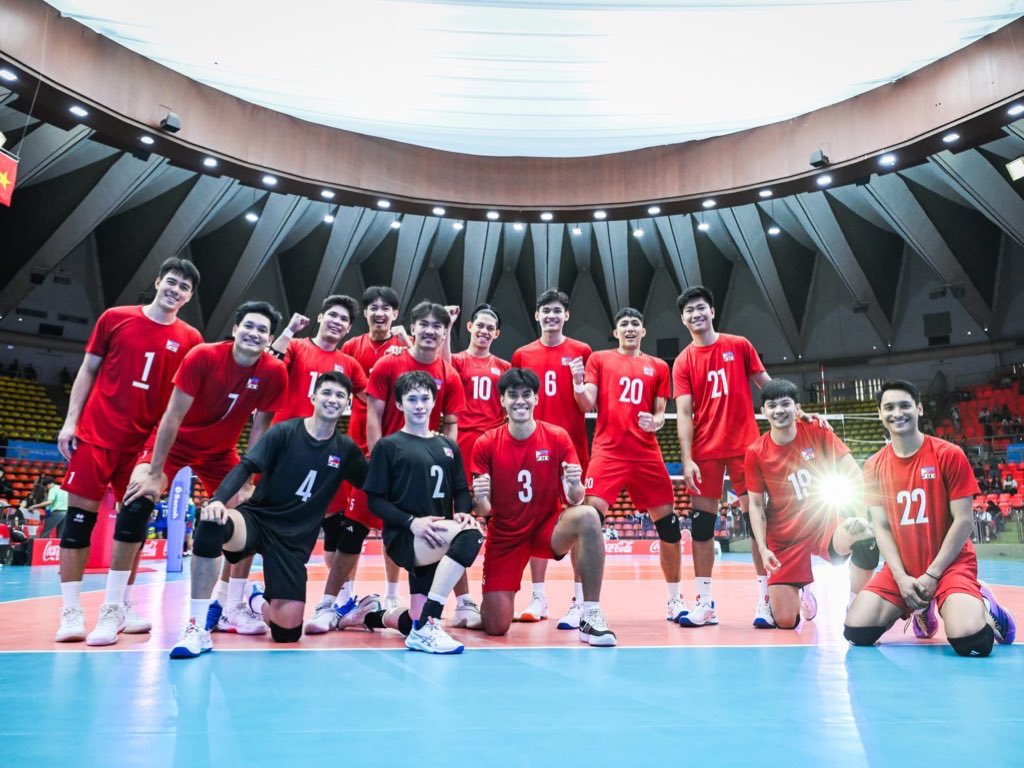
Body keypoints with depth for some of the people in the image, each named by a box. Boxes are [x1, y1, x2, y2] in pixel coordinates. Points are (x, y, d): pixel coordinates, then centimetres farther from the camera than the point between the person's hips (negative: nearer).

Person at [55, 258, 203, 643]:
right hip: (97, 433, -1)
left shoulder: (189, 339, 3)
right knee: (80, 516, -3)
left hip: (146, 442, 1)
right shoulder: (115, 318, 2)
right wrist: (70, 420, 0)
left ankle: (122, 606, 17)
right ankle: (71, 611, 5)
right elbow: (88, 370, 6)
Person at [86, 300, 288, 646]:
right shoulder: (203, 356, -26)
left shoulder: (274, 373, -18)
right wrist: (154, 474, -23)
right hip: (176, 441, -3)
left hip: (220, 450, 3)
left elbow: (259, 429, -8)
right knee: (137, 502, -22)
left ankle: (234, 609, 11)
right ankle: (112, 610, -10)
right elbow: (173, 416, -23)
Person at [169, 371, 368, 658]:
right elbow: (245, 467, -14)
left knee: (288, 627, -9)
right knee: (211, 522, -37)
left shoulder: (345, 449, 3)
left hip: (295, 539, 3)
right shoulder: (285, 431, -6)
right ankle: (197, 628, -25)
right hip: (256, 519, -2)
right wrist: (218, 500, -32)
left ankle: (259, 603, 30)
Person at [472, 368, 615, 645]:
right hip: (505, 537, 0)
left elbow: (574, 500, -7)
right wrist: (479, 499, -30)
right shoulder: (486, 444, -9)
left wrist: (575, 486, -30)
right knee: (496, 627, -9)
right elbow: (484, 511, -6)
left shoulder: (558, 437, -8)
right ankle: (484, 607, 31)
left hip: (549, 529, 0)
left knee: (588, 516, -32)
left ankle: (591, 617, -23)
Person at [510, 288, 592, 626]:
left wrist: (579, 379, -16)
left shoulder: (581, 351, 4)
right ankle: (538, 598, 17)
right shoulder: (522, 355, 11)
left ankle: (580, 601, 6)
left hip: (572, 446, -2)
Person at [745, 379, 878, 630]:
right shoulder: (755, 453, -7)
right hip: (784, 540, 0)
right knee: (785, 622, -6)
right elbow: (756, 505, -2)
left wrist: (860, 512, -25)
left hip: (826, 525, 0)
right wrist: (763, 548, -14)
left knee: (866, 534, -35)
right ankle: (802, 594, 33)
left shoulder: (817, 432, -6)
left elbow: (853, 472, -9)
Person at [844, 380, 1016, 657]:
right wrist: (901, 577, -13)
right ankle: (923, 608, 18)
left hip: (950, 564, -3)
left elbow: (964, 521, -10)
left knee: (972, 642, -29)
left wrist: (932, 575, -14)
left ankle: (983, 607, 9)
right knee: (856, 632, -10)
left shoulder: (949, 455, -9)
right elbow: (881, 526, 1)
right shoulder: (874, 466, 1)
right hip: (901, 569, 4)